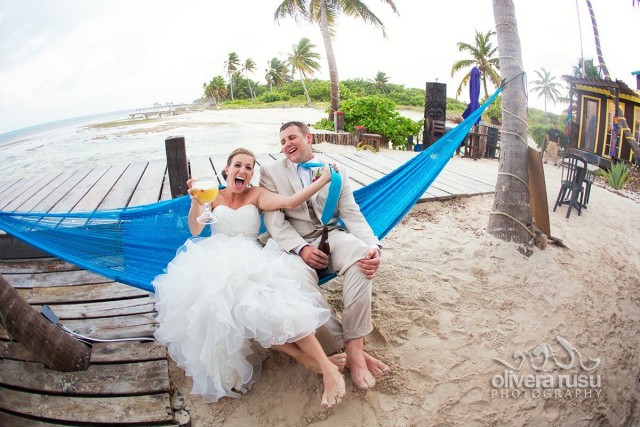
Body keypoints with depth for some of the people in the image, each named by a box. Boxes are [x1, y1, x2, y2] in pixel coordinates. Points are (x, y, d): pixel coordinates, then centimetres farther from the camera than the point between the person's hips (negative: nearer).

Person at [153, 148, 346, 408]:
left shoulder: (257, 194, 13)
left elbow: (289, 202, -4)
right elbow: (195, 231, 3)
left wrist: (323, 180, -9)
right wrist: (195, 202, -14)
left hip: (251, 259, -1)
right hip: (218, 261, 1)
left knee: (262, 301, -37)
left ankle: (326, 367, -37)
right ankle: (307, 357, -35)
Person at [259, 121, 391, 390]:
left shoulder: (335, 171, 14)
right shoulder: (271, 172, 10)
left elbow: (352, 214, 4)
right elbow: (274, 220, -1)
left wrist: (373, 247, -16)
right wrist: (301, 248, -19)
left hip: (331, 236, 2)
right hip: (295, 244, -2)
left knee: (361, 256, -33)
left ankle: (355, 347, -26)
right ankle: (344, 350, -16)